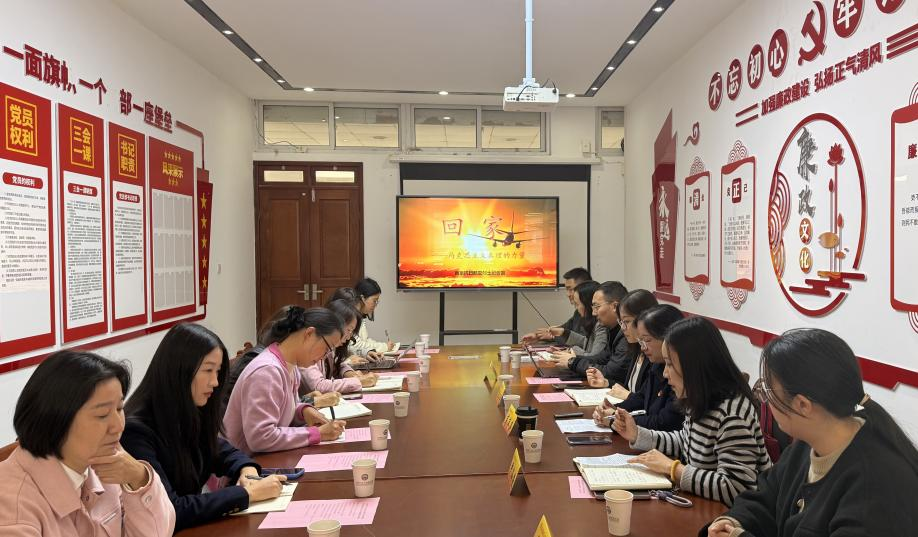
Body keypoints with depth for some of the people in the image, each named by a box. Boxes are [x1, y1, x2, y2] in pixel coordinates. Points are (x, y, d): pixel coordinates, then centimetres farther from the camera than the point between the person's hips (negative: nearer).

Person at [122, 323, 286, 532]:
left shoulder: (191, 414, 1)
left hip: (194, 525, 6)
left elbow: (223, 451, 16)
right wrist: (248, 493, -22)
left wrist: (248, 470, -5)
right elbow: (169, 511, -26)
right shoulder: (136, 430, -21)